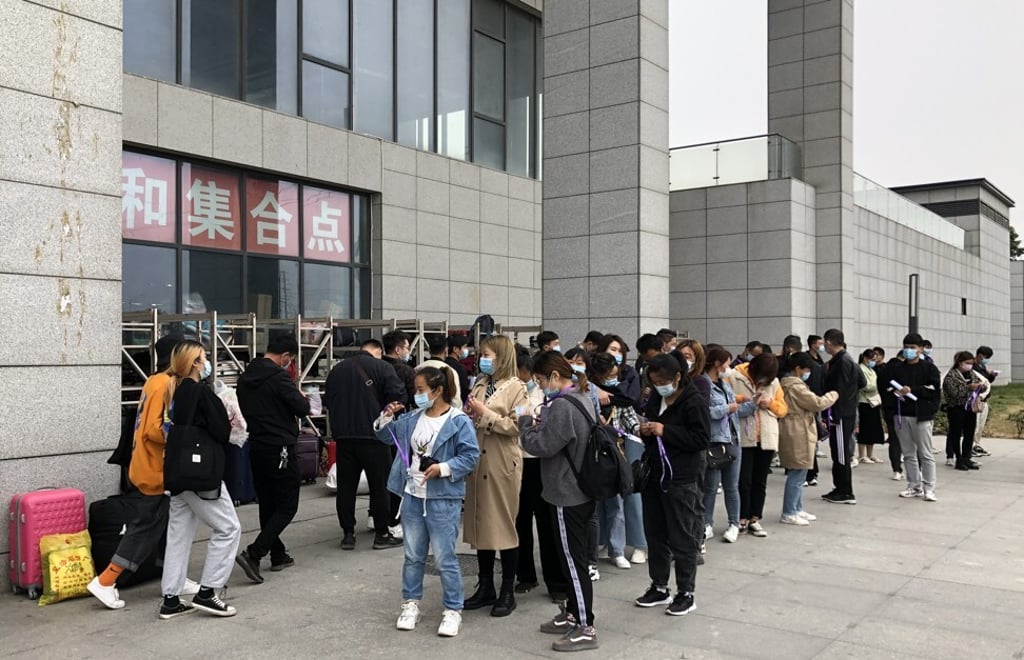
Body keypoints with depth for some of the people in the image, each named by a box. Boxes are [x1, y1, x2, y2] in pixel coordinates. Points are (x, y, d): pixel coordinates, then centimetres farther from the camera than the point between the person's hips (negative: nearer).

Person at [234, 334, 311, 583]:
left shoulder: (245, 377, 8)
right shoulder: (279, 376, -16)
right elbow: (302, 409, -15)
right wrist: (303, 399, 6)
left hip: (256, 448, 8)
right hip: (280, 448, -8)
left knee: (267, 504, 15)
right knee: (287, 506, -1)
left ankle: (278, 555, 24)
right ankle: (253, 553, -11)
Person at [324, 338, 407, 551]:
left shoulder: (337, 369, 11)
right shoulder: (381, 367, -6)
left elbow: (327, 401, 17)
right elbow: (398, 396, -14)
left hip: (343, 436, 5)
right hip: (373, 435, -4)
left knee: (346, 486, 10)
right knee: (379, 485, 4)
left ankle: (348, 534, 14)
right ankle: (382, 534, 9)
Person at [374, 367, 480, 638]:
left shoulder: (459, 422, -13)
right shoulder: (412, 418, 6)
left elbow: (470, 456, -15)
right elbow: (386, 436, 17)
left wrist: (444, 468, -24)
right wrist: (387, 417, -2)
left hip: (443, 499, -6)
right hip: (413, 495, 6)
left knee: (444, 558, 1)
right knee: (413, 555, 17)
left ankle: (453, 610, 15)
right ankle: (410, 603, 31)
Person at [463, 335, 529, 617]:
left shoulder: (516, 387, -5)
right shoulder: (480, 385, 13)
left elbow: (516, 426, -16)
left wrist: (485, 414, -15)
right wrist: (468, 414, -1)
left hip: (502, 465, -6)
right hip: (478, 462, 6)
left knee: (503, 525, 1)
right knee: (480, 523, 11)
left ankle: (508, 592, 13)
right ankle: (485, 587, 23)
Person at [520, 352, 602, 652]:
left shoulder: (562, 405, -22)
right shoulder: (581, 399, 11)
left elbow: (542, 446, -21)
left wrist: (527, 422, -5)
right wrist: (540, 422, 4)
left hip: (568, 495, -10)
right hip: (581, 491, 10)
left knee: (573, 560, -2)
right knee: (573, 557, 19)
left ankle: (585, 628, 5)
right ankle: (572, 614, 31)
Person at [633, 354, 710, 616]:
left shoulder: (694, 402, -12)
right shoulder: (655, 400, 11)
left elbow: (703, 439, -18)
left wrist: (665, 431, -21)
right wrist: (645, 432, -1)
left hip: (683, 481, -7)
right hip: (654, 477, 7)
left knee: (683, 540, 2)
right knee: (655, 536, 14)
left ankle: (686, 593, 14)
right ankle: (659, 588, 26)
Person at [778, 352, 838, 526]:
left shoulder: (787, 384, 16)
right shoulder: (796, 386, -17)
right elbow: (817, 403, -16)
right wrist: (833, 395, 0)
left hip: (796, 435, 11)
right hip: (798, 436, -11)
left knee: (797, 475, 17)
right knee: (797, 475, -6)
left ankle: (797, 509, 25)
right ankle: (788, 514, -1)